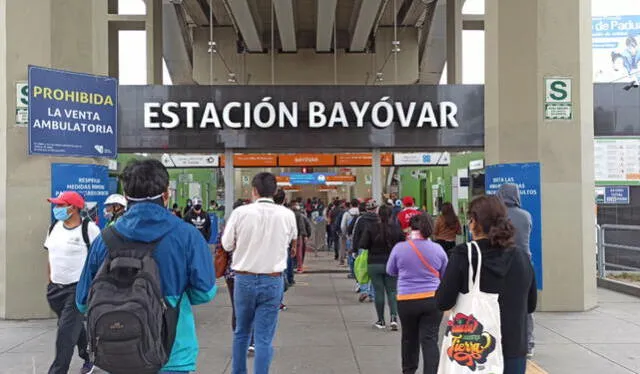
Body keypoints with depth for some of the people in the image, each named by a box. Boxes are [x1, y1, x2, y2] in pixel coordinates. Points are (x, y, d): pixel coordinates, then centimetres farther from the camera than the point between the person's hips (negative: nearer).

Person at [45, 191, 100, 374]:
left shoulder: (88, 228, -13)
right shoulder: (54, 227, 8)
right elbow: (51, 255, 17)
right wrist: (50, 281, 16)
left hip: (78, 288, -7)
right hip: (56, 288, 7)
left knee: (66, 332, -9)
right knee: (75, 327, 20)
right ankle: (89, 359, 39)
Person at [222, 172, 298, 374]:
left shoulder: (240, 212, -10)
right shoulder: (287, 215, -7)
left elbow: (227, 245, -1)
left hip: (244, 279, 1)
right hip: (273, 281, -1)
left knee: (241, 332, 19)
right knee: (264, 338, 3)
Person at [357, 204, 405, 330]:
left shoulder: (370, 227, -8)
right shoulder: (396, 228, -5)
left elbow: (362, 245, -11)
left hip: (375, 264, -1)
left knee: (379, 292, 7)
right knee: (392, 291, 10)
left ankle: (381, 321, 13)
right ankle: (394, 317, -7)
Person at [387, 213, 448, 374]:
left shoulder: (400, 248, -8)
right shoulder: (437, 249, -3)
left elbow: (391, 271, 8)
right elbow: (445, 275, 11)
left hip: (407, 300, 0)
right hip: (433, 300, 0)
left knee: (409, 337, 18)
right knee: (430, 340, 0)